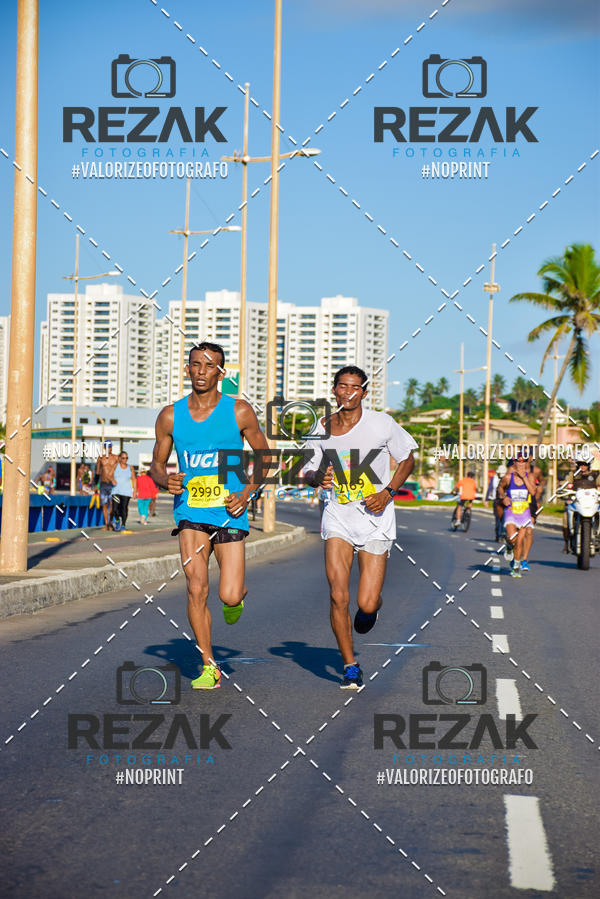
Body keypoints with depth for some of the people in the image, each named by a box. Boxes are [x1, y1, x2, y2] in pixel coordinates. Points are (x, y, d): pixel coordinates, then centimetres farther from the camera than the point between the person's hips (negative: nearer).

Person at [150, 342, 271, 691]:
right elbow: (157, 464, 13)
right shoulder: (170, 416, 3)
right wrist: (166, 481, -11)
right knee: (196, 589, -12)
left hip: (229, 511, -1)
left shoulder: (240, 412, -2)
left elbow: (264, 457, 8)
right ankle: (209, 667, 1)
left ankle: (239, 592, 34)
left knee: (229, 597, -6)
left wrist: (246, 493, -7)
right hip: (190, 509, 1)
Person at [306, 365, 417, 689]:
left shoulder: (381, 423, -6)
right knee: (338, 596, -12)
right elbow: (310, 471, 14)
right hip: (338, 517, 2)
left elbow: (407, 460, 6)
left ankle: (370, 608, 33)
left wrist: (388, 493, -8)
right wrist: (318, 478, -11)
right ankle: (350, 667, 5)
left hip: (375, 519, -2)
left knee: (367, 604, -7)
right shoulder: (322, 429, 2)